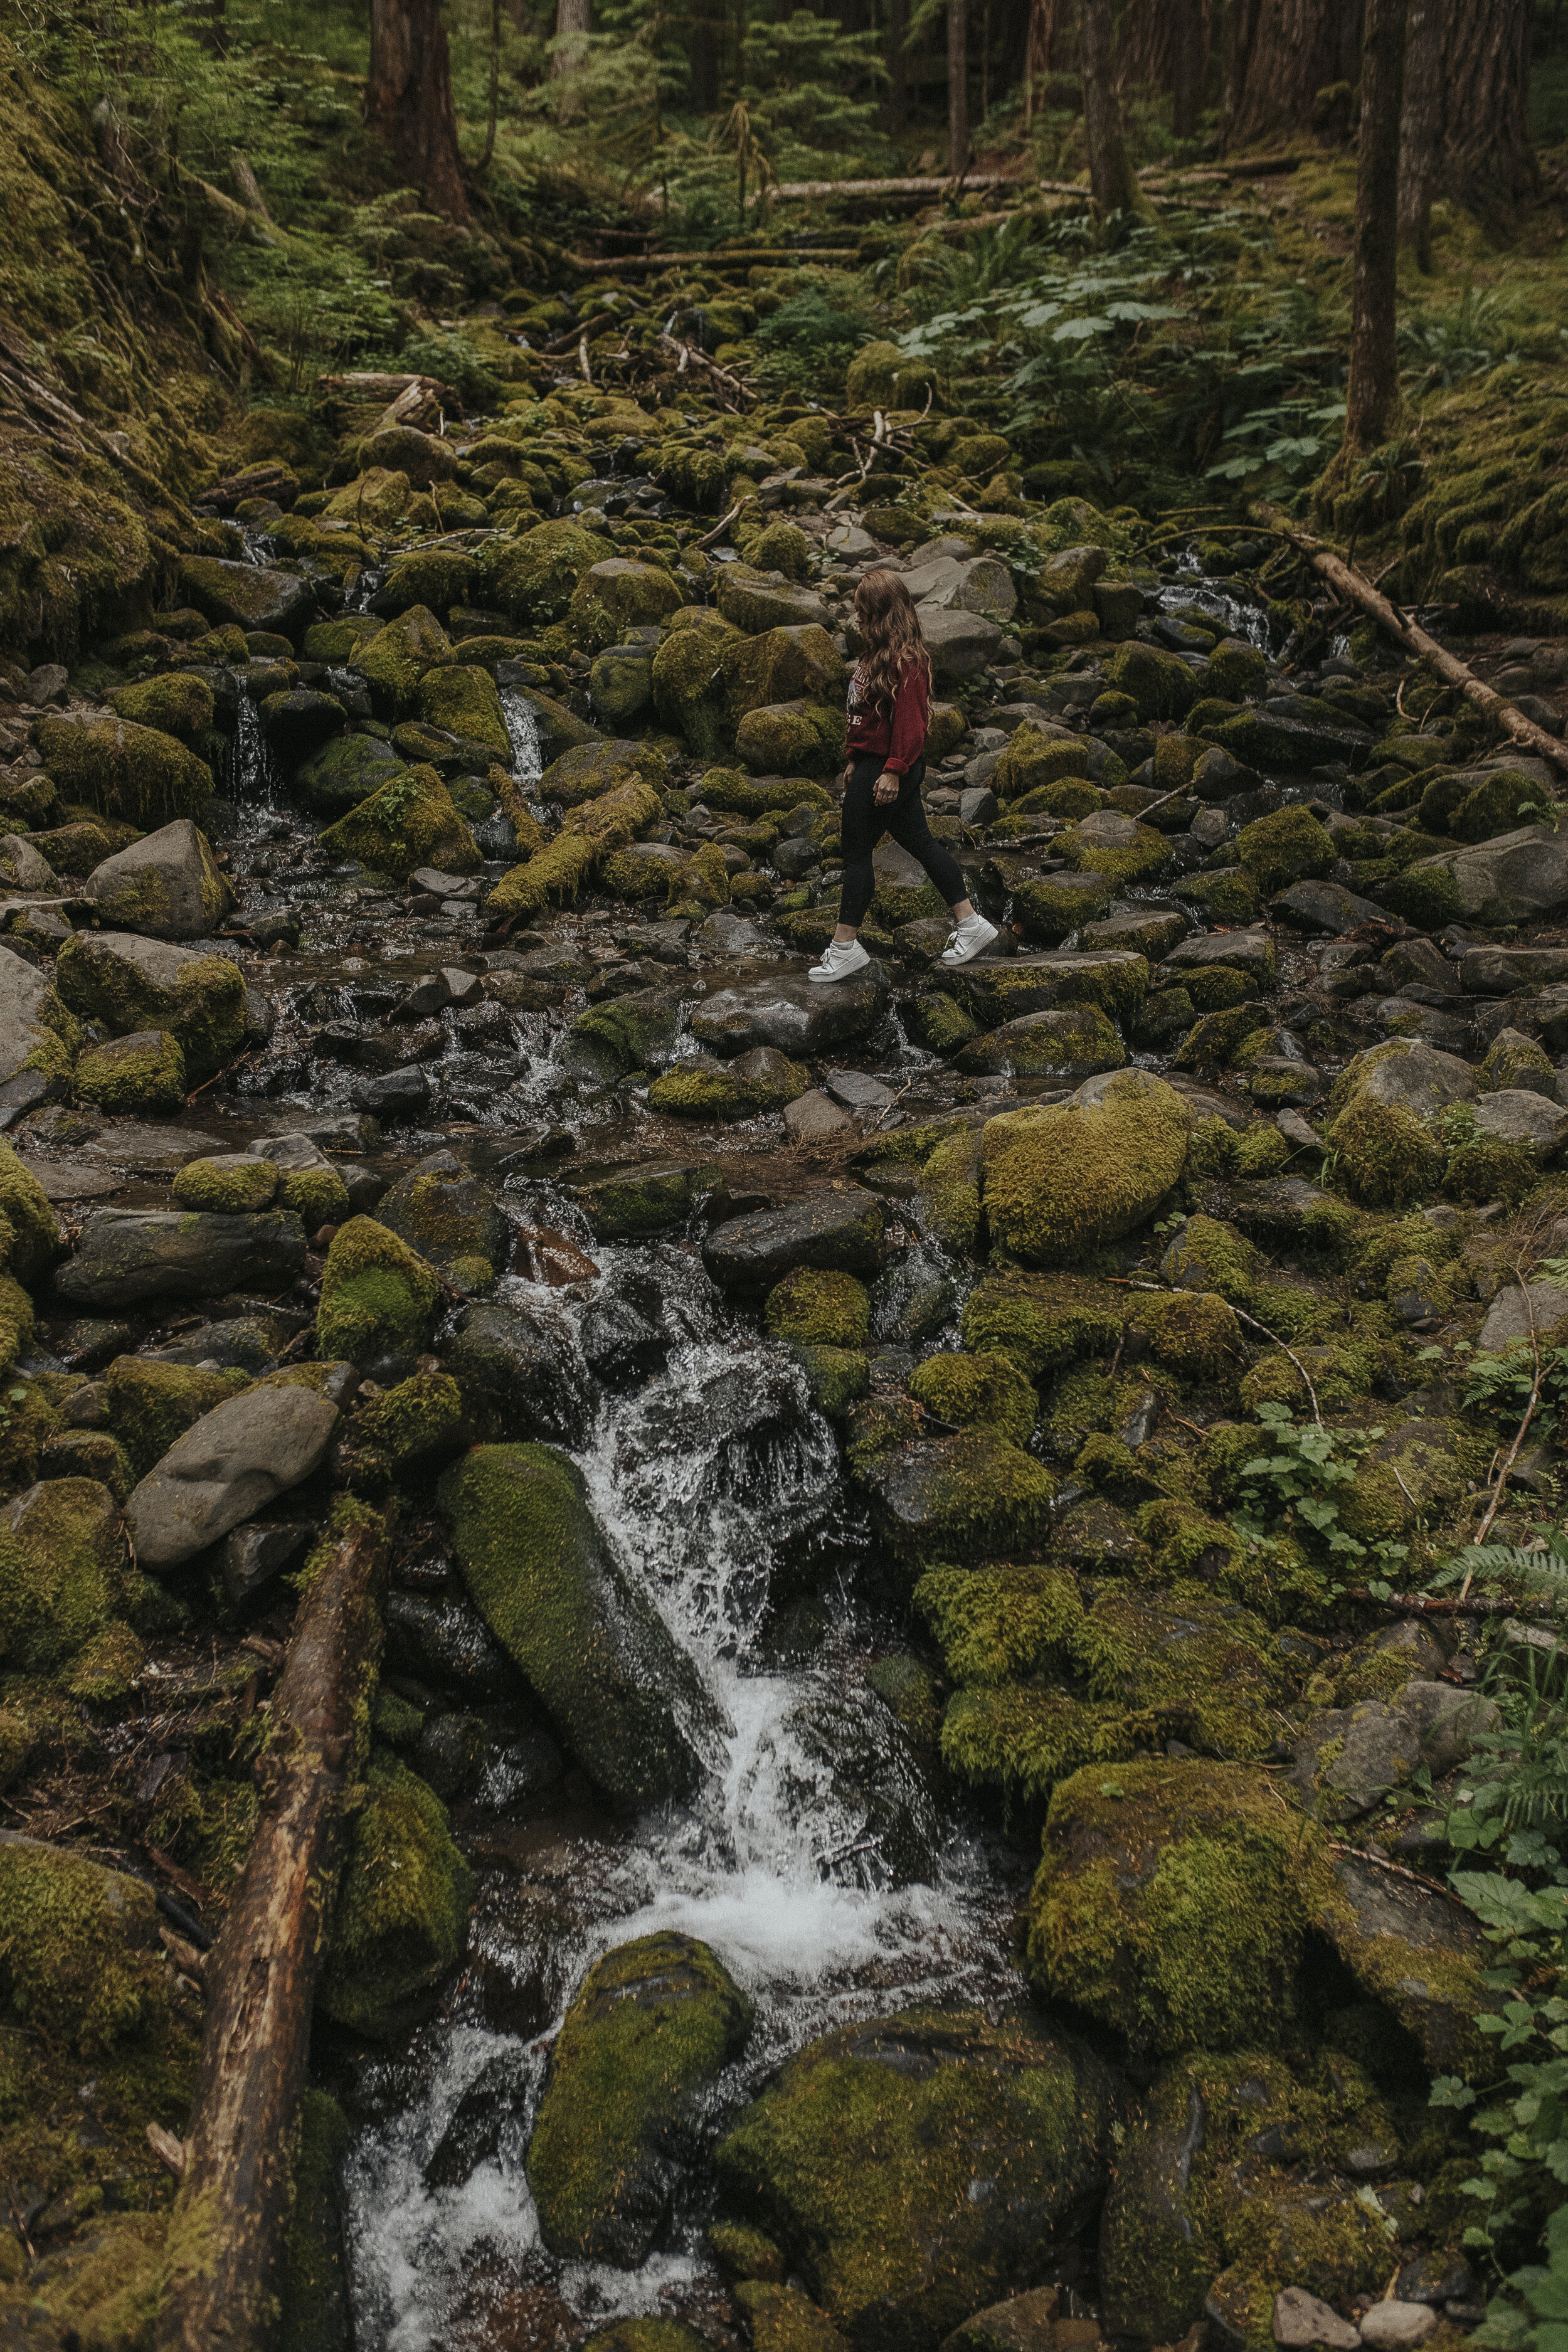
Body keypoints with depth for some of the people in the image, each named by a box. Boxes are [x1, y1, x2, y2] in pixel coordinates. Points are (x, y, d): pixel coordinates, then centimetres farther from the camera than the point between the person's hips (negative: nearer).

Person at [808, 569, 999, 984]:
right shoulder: (878, 653, 13)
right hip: (875, 763, 10)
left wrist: (893, 771, -23)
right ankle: (970, 924, 19)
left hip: (887, 769, -10)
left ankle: (844, 947, 4)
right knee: (919, 841, 13)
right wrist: (857, 761, 20)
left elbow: (909, 720, -22)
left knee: (856, 852, -4)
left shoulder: (904, 661, -18)